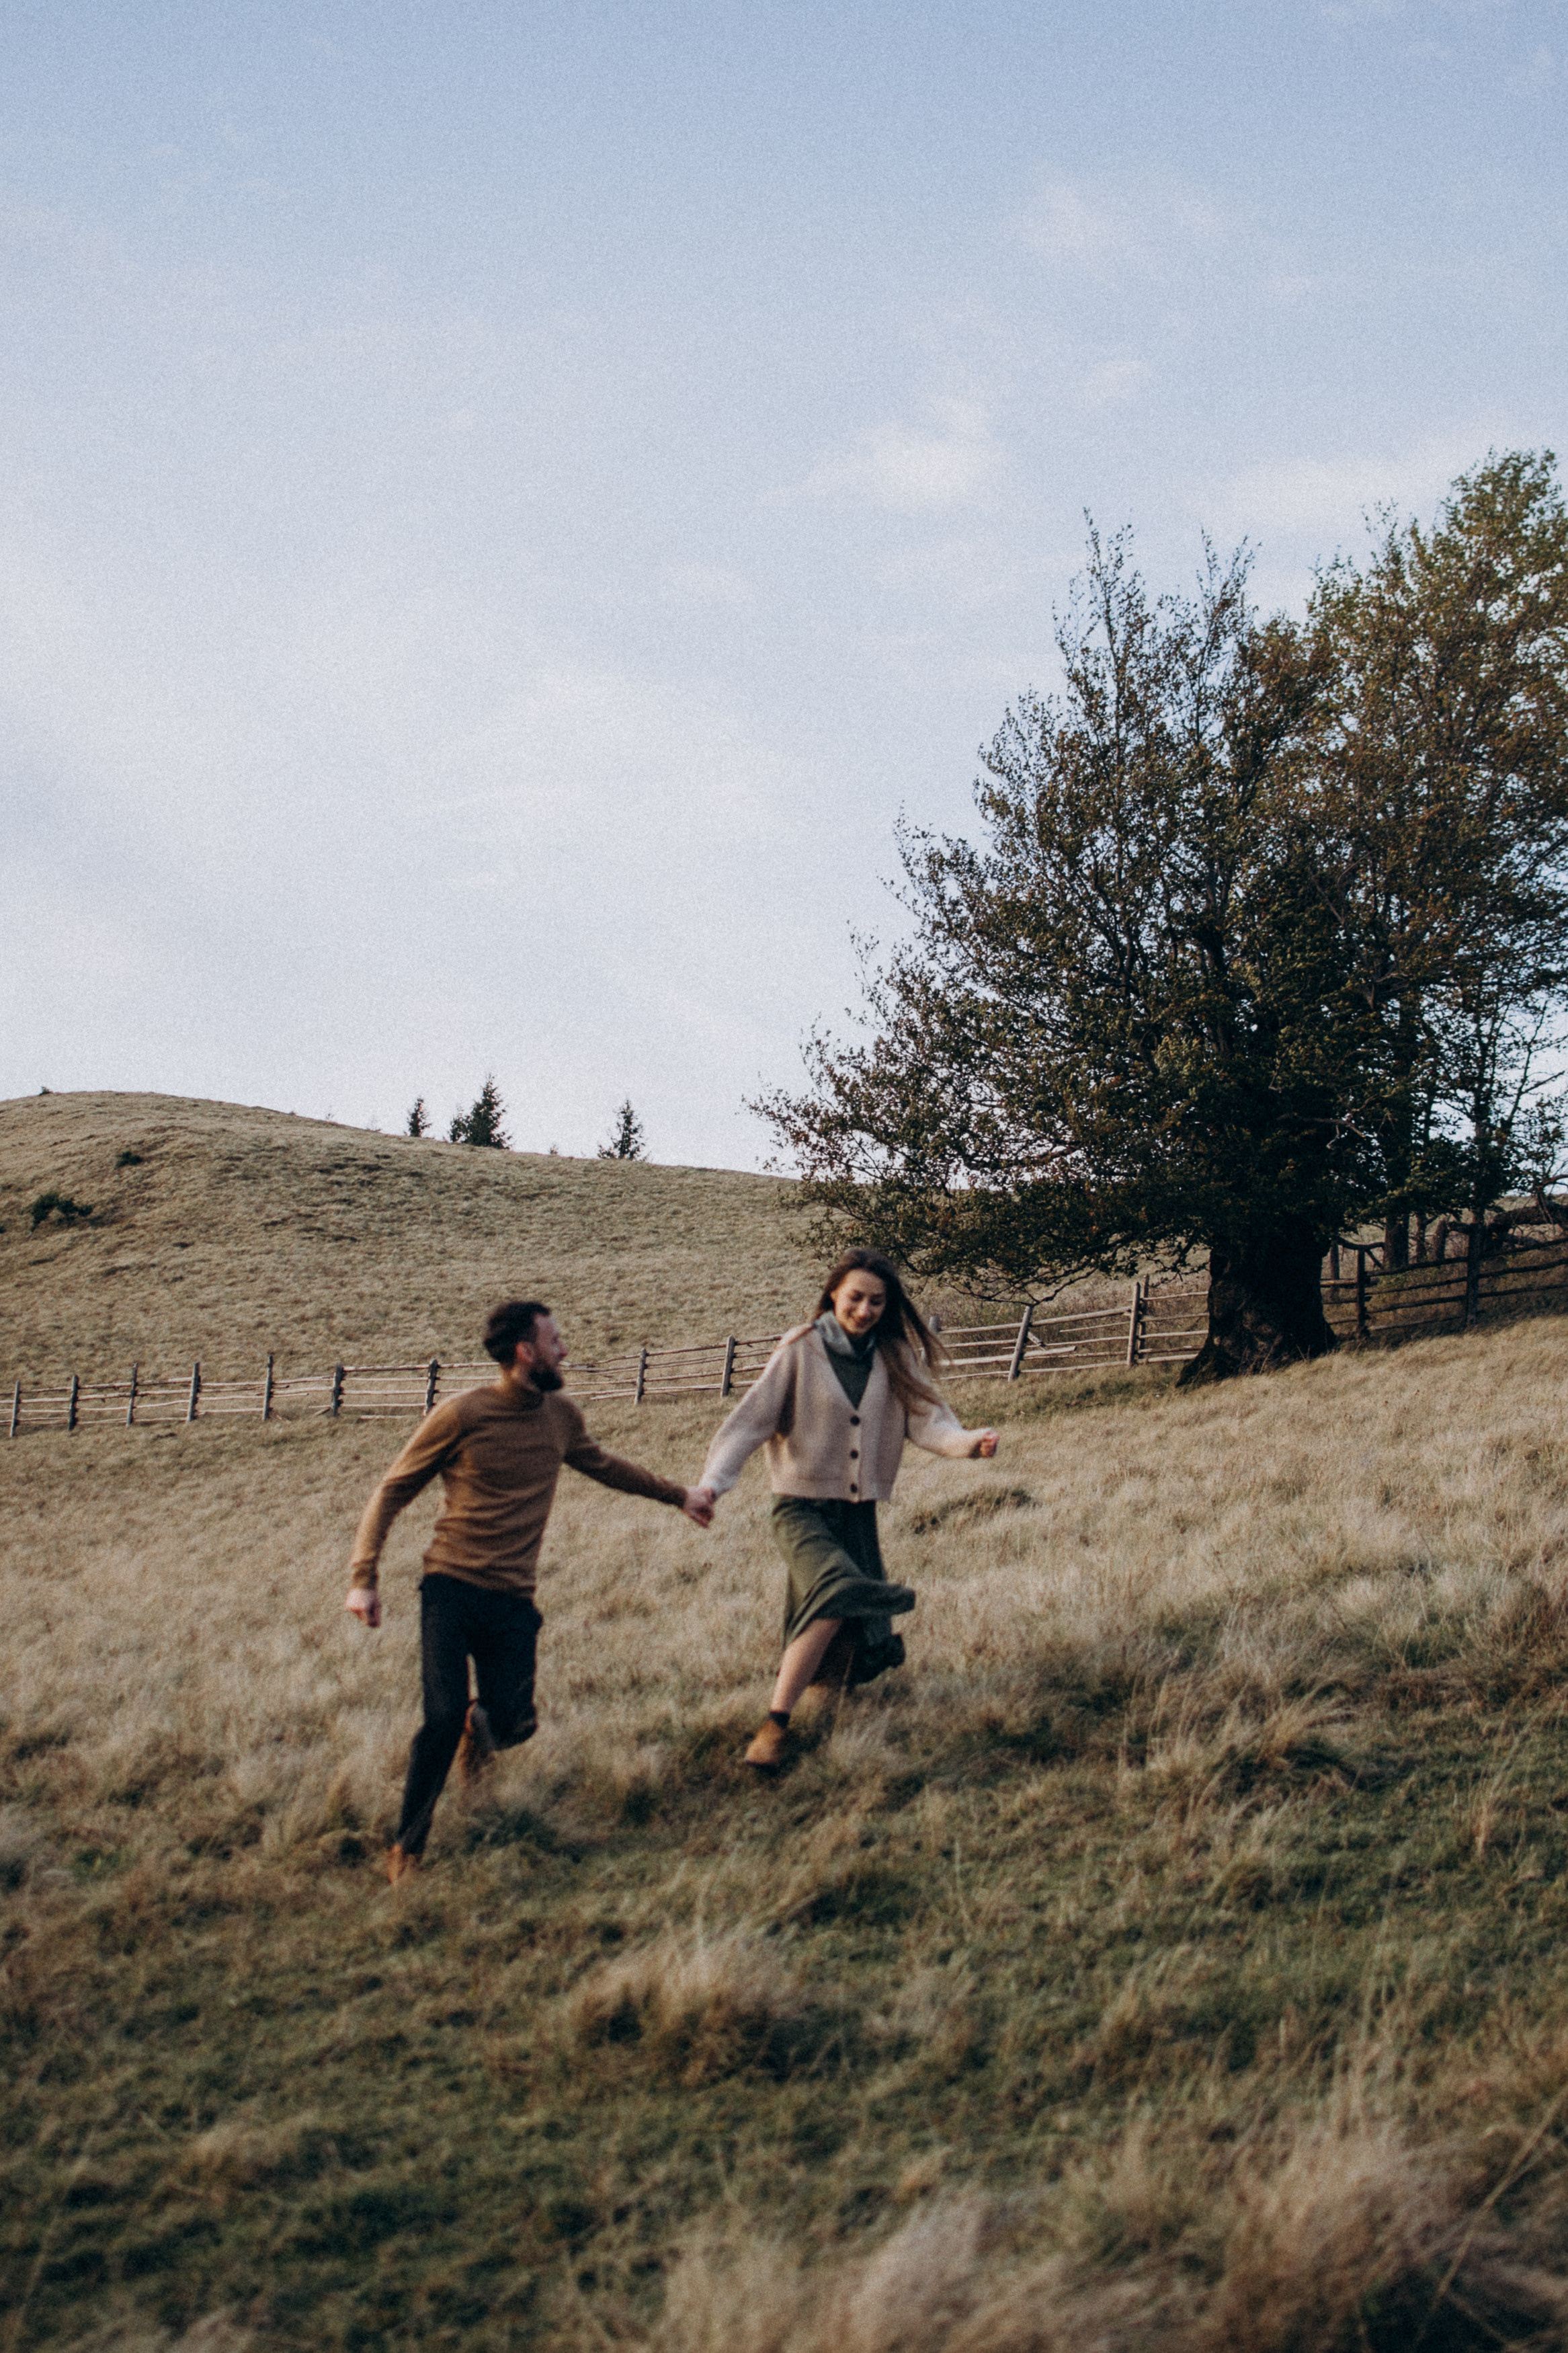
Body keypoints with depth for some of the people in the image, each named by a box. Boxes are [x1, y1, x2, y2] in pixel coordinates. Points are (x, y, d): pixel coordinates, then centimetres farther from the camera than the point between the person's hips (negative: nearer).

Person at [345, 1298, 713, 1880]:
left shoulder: (560, 1416, 8)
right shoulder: (462, 1416, -8)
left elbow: (604, 1466, 30)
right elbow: (391, 1493, -1)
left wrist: (678, 1494, 38)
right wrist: (364, 1579, -9)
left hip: (513, 1601, 4)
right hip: (451, 1590, -4)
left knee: (514, 1724, -8)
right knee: (444, 1716, -17)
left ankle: (483, 1724, 32)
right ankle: (407, 1847, 5)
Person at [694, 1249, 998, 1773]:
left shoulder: (898, 1357, 3)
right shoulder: (800, 1350, -7)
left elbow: (927, 1420, -5)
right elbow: (751, 1420, -10)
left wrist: (967, 1441, -26)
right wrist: (713, 1482, -21)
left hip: (860, 1512, 4)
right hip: (803, 1507, -4)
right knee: (834, 1596, -28)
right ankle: (775, 1723, -21)